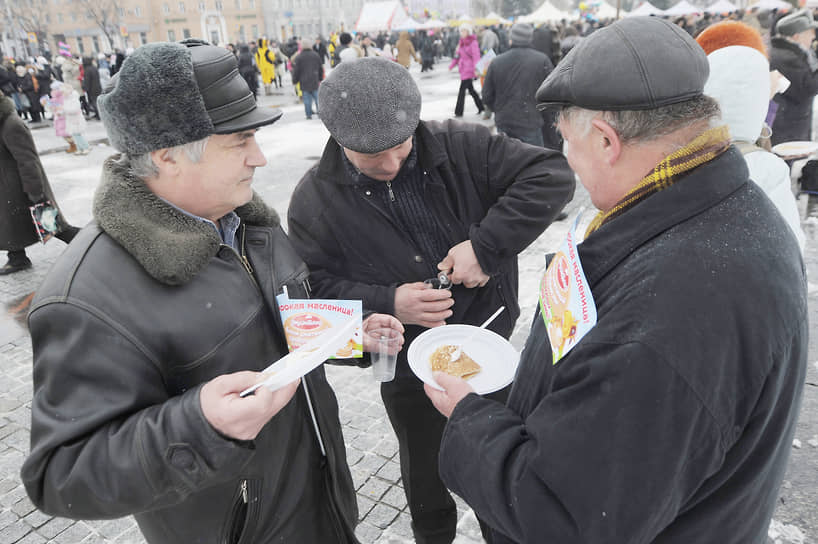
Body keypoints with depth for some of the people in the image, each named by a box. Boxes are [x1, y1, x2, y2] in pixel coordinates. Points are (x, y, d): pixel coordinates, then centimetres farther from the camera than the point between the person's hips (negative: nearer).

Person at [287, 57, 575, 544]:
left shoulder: (460, 147, -14)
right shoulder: (315, 200, -10)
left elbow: (552, 175, -16)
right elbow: (315, 290, -8)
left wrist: (487, 245, -26)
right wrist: (387, 303, -25)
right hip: (409, 374, 0)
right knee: (427, 485, 23)